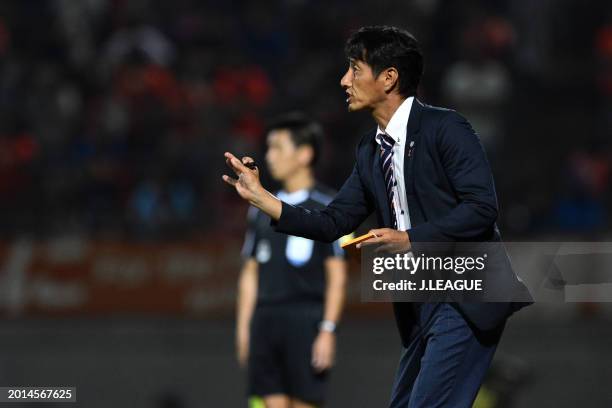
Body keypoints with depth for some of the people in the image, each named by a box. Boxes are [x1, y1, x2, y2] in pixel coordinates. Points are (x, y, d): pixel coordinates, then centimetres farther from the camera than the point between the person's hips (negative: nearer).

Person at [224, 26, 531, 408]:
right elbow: (333, 223, 13)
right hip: (421, 305, 9)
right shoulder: (371, 151, 14)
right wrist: (259, 196, 6)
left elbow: (482, 207, -17)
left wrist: (410, 239, -19)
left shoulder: (444, 128, -10)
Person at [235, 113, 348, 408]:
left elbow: (337, 276, -5)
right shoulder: (262, 209, 15)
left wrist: (328, 330, -11)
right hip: (265, 322, 5)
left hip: (306, 323, -5)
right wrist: (243, 327, 12)